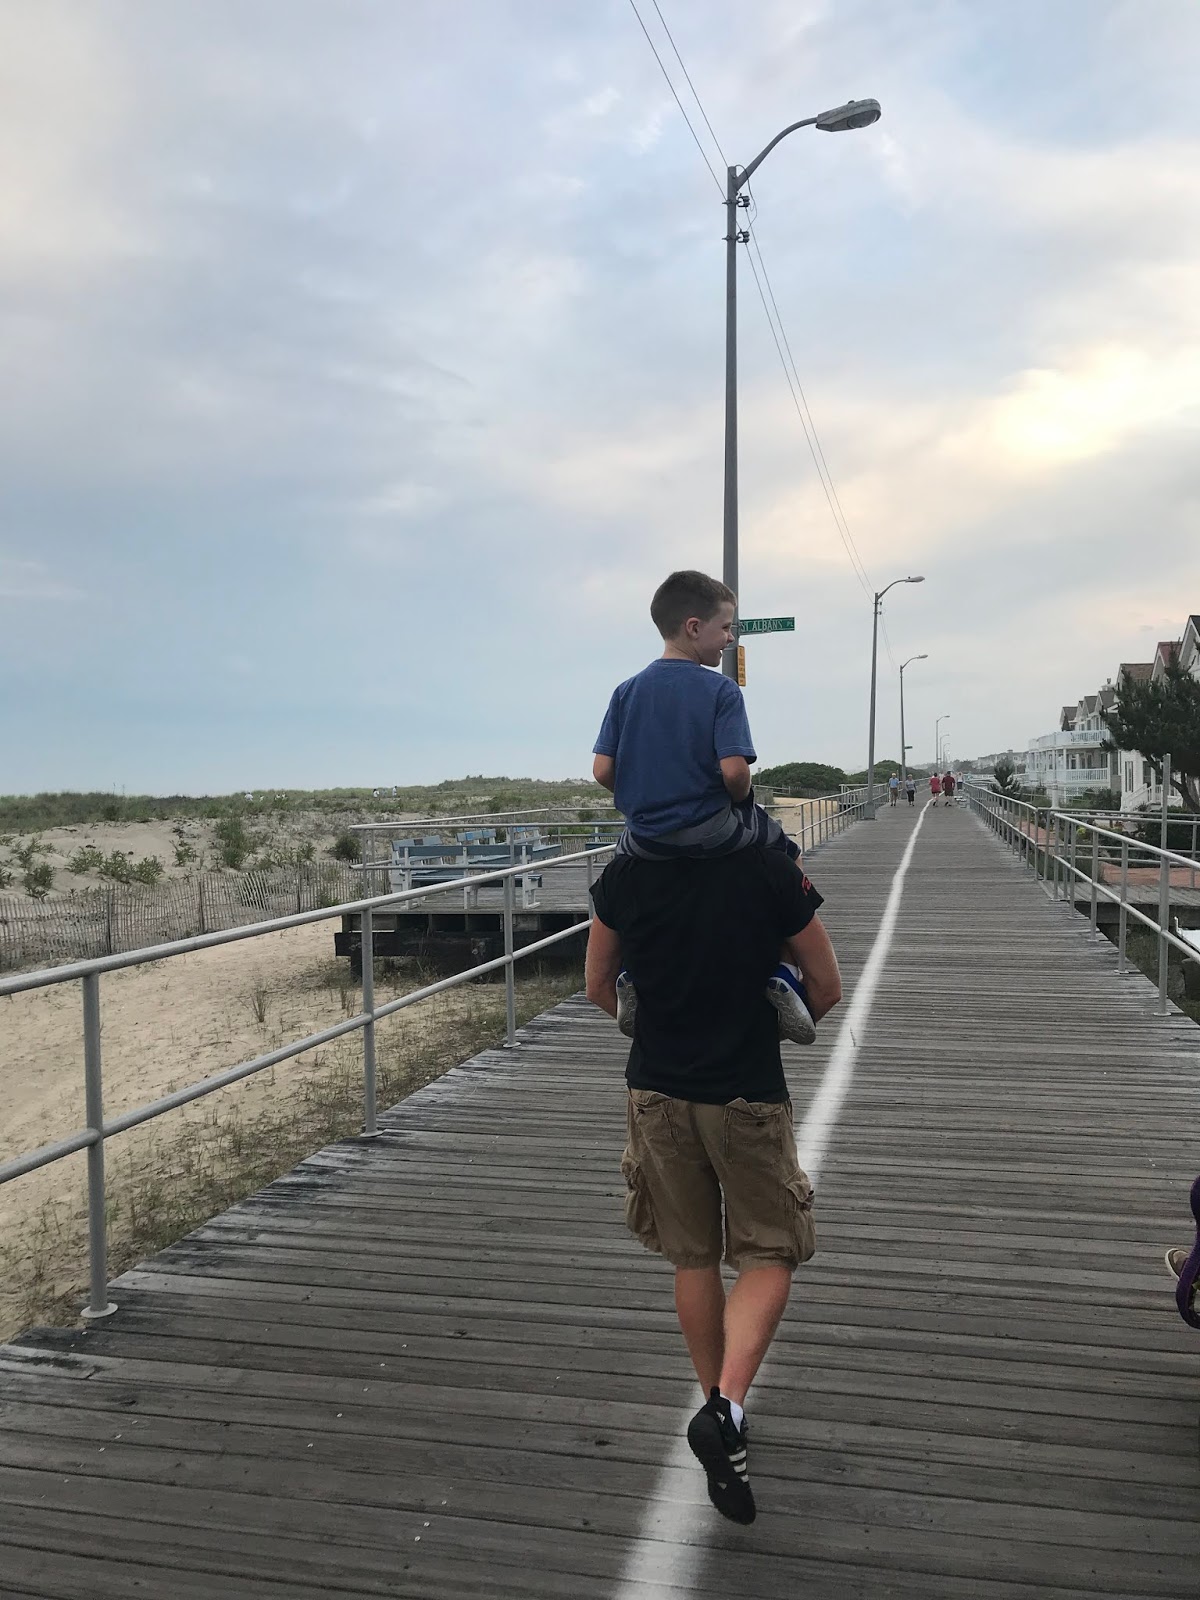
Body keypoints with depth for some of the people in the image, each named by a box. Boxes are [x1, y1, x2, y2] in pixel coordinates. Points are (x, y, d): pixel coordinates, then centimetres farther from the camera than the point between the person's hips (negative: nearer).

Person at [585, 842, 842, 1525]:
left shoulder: (624, 874, -4)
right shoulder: (771, 870, -11)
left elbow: (599, 987, 7)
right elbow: (828, 990, -2)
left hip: (656, 1091, 3)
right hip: (749, 1096, -3)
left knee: (693, 1261, 18)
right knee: (768, 1257, 12)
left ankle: (721, 1409, 29)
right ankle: (727, 1407, -6)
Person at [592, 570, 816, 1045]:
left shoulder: (628, 691, 2)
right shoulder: (721, 691, -10)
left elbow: (602, 770, -2)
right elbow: (734, 771, -21)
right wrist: (740, 802, 1)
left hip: (645, 838, 4)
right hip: (713, 834, -3)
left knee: (625, 857, 37)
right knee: (787, 855, 22)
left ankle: (630, 973, 22)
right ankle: (784, 973, 8)